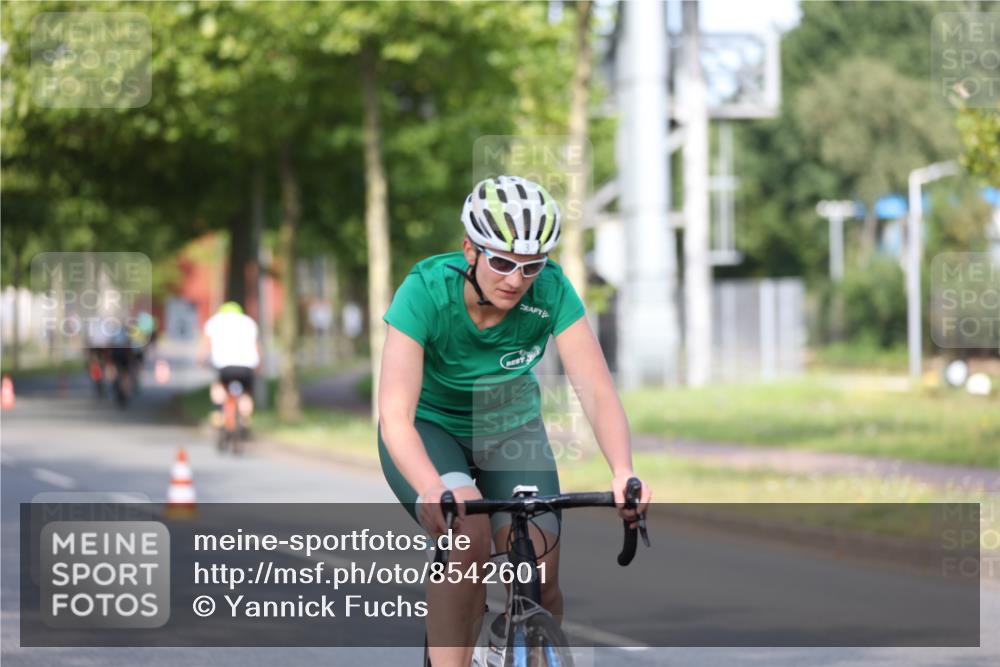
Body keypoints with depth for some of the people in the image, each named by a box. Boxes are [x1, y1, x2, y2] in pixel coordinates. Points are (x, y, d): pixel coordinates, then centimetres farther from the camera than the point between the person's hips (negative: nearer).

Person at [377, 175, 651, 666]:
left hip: (511, 430, 3)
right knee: (468, 532, -32)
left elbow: (597, 391, -28)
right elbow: (395, 414, -37)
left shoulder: (551, 292, -23)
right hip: (430, 429, -2)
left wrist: (623, 471, -47)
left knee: (540, 578, -17)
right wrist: (432, 489, -55)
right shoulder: (426, 290, -30)